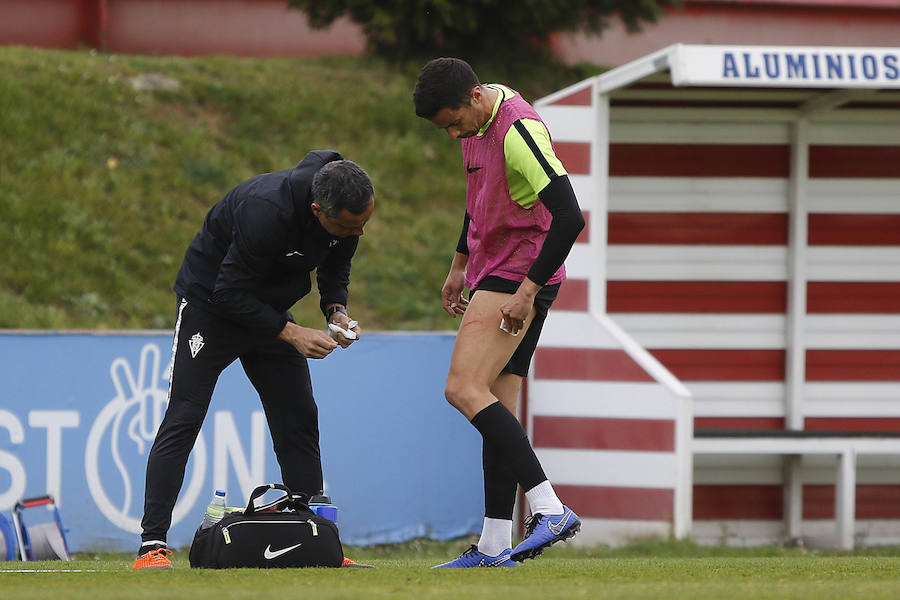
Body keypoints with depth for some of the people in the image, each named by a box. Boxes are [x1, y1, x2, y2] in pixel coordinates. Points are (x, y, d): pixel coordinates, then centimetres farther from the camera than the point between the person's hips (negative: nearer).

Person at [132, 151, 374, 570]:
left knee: (299, 421, 3)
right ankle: (151, 546, -15)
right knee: (183, 418, -13)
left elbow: (334, 267, 7)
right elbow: (230, 294, -29)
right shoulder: (267, 211, -37)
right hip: (211, 303, -7)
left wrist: (336, 311, -11)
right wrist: (290, 333, -28)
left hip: (267, 311, 7)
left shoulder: (348, 212, -15)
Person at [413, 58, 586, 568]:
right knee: (496, 408, 7)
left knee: (465, 389, -18)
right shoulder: (477, 122, 8)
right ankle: (496, 546, 7)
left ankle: (551, 509, -24)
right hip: (494, 273, 10)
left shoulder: (519, 132, -22)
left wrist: (527, 291, -24)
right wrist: (460, 266, 28)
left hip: (520, 275, -10)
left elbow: (569, 218, -26)